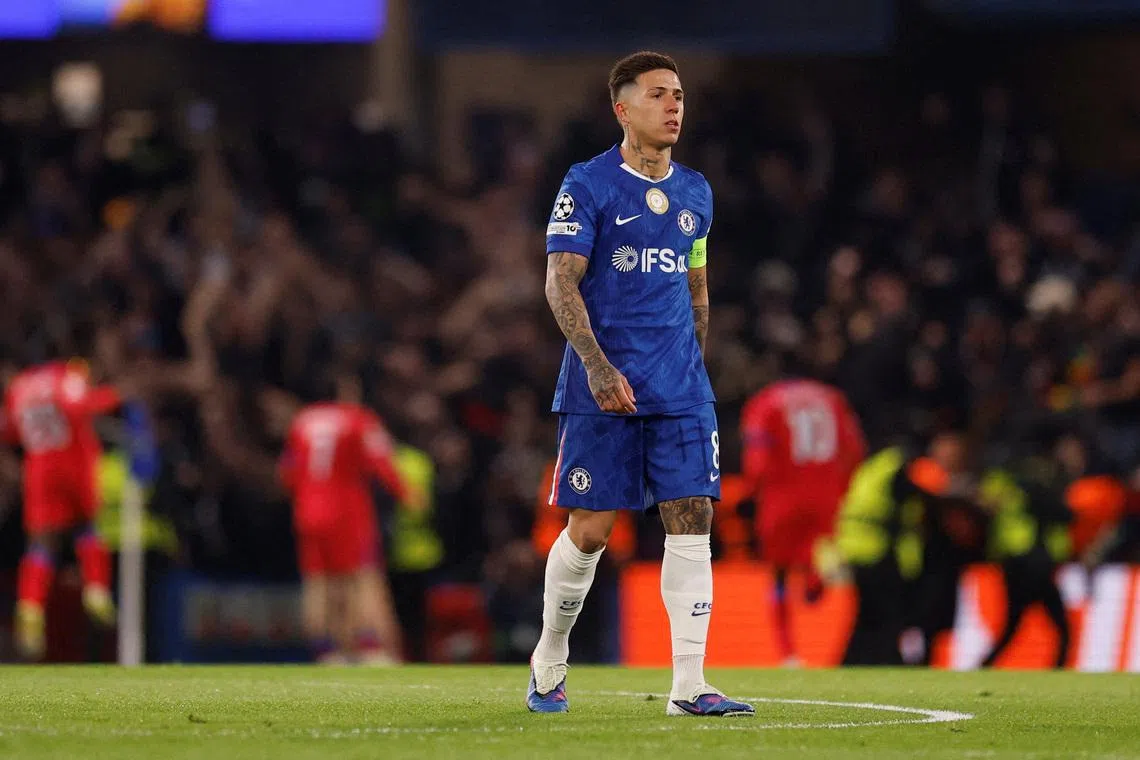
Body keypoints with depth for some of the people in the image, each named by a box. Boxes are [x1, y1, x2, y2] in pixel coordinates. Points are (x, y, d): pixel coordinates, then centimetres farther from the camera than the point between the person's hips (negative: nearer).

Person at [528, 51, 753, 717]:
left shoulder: (695, 193, 13)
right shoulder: (588, 185, -4)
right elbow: (561, 283, -10)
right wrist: (598, 368, -20)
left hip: (681, 388, 5)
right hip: (603, 387, -5)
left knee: (692, 520, -6)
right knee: (591, 529, -2)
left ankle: (689, 686, -7)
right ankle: (549, 662, 20)